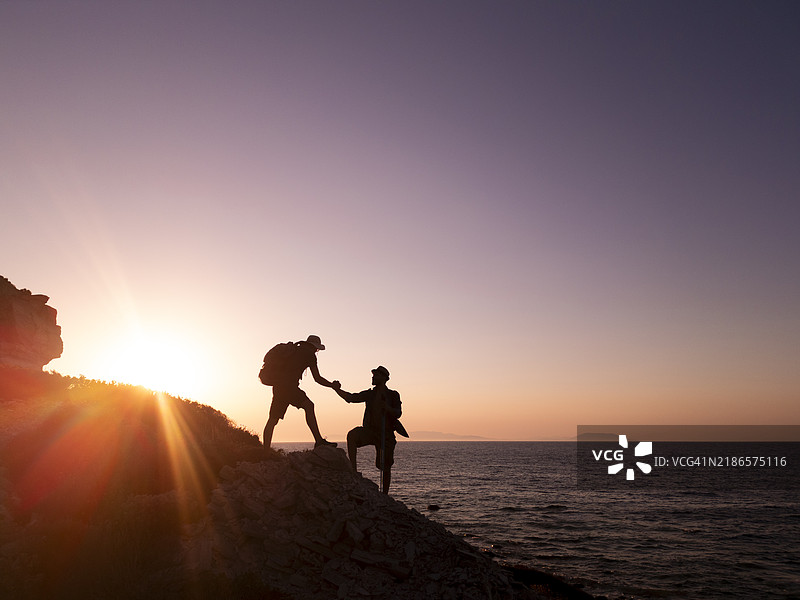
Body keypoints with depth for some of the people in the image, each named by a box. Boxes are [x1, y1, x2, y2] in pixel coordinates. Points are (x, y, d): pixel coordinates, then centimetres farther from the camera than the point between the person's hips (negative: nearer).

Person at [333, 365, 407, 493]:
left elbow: (398, 413, -5)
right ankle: (353, 470, -29)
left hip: (386, 433, -2)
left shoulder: (393, 395, 5)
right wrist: (338, 390, -7)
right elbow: (351, 397, 7)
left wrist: (387, 408, -24)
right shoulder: (369, 394, 14)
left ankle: (384, 494, 15)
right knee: (352, 435, -29)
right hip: (369, 430, 2)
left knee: (385, 466, 0)